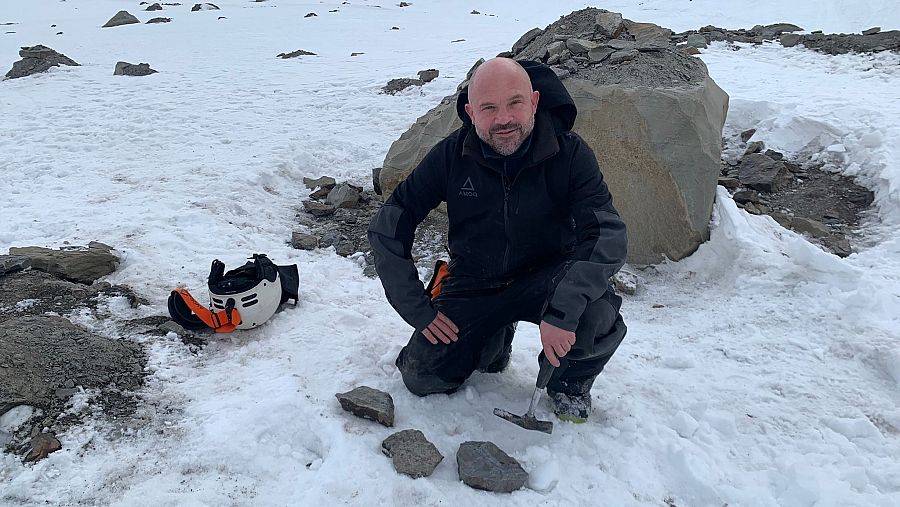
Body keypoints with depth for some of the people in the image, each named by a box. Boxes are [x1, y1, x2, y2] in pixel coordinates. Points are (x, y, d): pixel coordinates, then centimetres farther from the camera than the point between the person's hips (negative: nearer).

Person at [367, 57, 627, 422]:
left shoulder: (569, 155, -17)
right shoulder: (450, 157, -13)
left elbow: (608, 234, -27)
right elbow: (387, 227, -8)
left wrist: (563, 310, -42)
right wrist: (417, 309, -13)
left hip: (546, 278, -2)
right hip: (474, 285, 2)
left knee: (598, 316, -33)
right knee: (422, 378, -8)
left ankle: (571, 383, 4)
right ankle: (494, 339, 23)